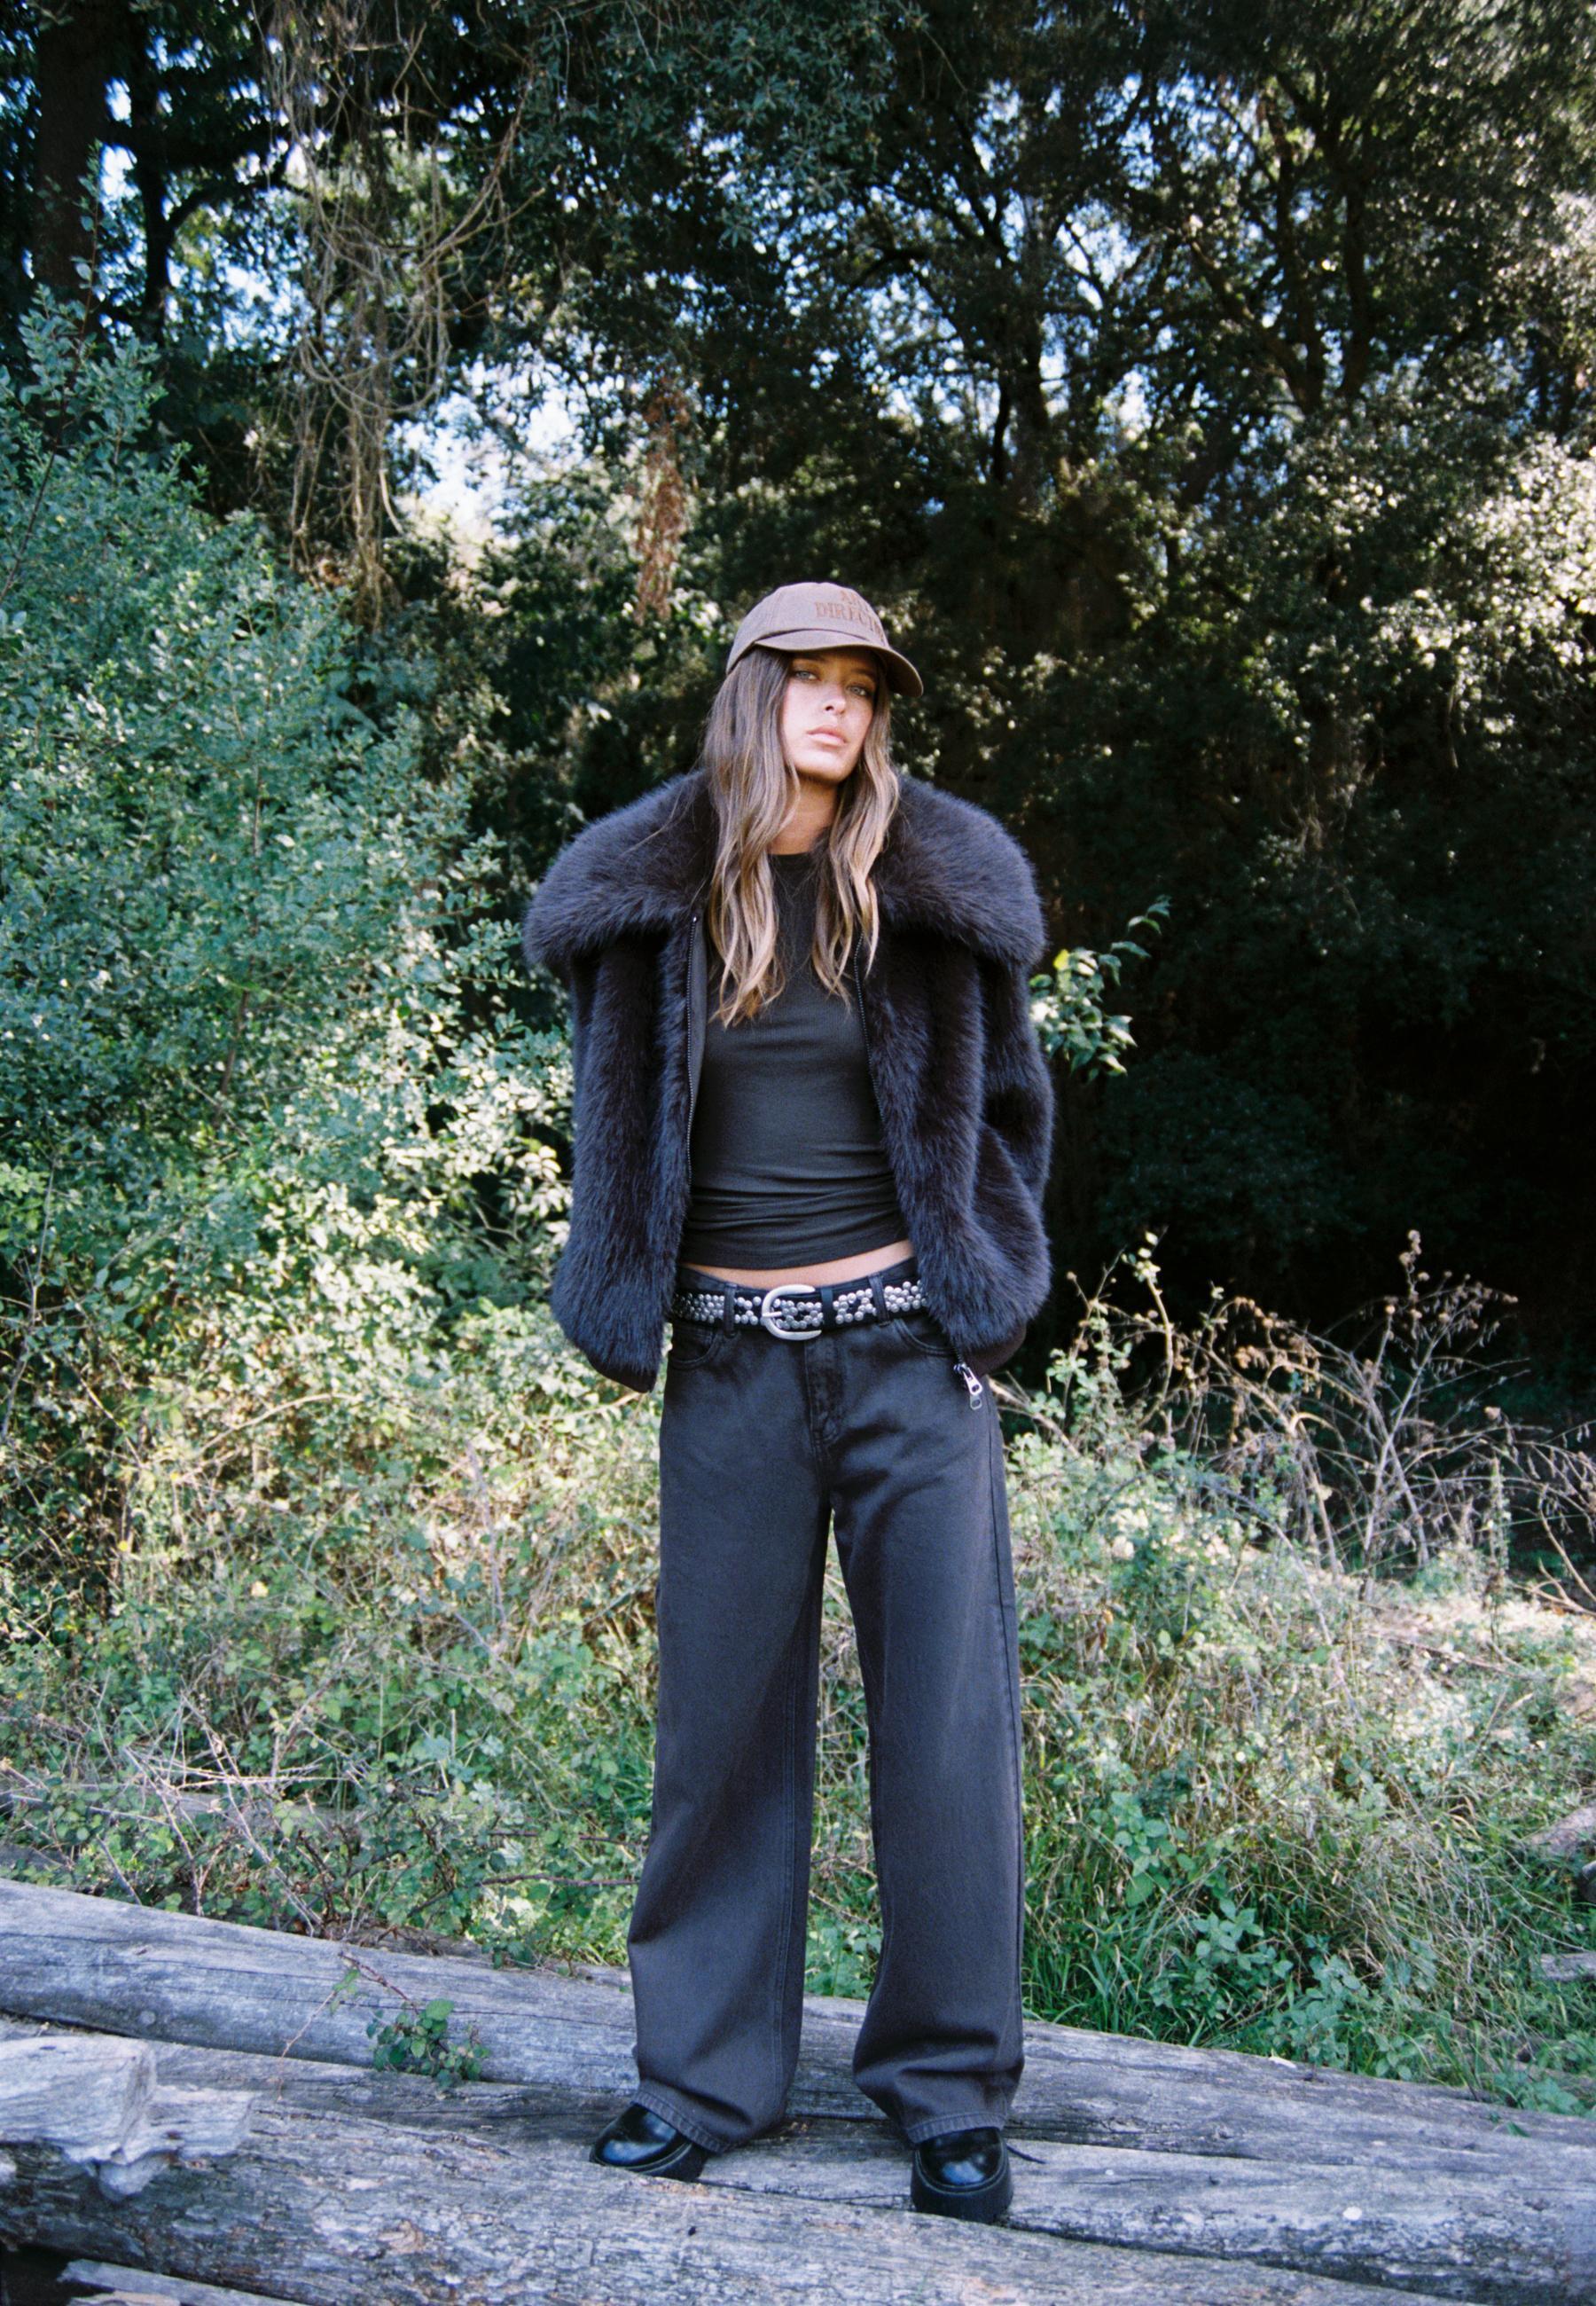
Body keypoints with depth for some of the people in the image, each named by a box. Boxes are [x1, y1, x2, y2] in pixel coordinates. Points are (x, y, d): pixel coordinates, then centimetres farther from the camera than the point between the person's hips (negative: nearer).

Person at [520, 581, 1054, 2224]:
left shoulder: (938, 889, 1)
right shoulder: (652, 895, 2)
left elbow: (1002, 1101, 13)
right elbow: (617, 1123, 15)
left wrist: (979, 1288, 8)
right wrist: (638, 1303, 12)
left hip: (909, 1351, 0)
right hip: (729, 1366, 1)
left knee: (948, 1718, 2)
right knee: (723, 1720, 8)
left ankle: (951, 2095, 18)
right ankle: (703, 2077, 23)